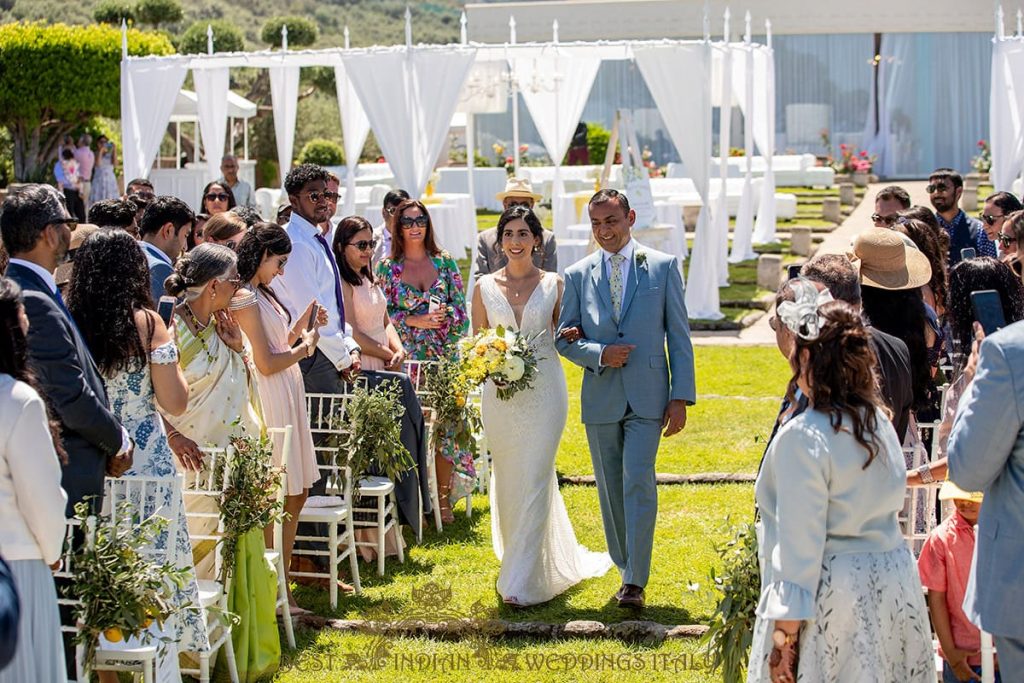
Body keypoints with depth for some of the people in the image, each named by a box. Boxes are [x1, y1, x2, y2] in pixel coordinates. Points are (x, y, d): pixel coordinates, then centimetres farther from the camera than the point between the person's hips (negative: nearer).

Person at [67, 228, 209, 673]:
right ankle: (158, 667, 7)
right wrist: (170, 349, 7)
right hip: (146, 463, -3)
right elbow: (175, 402, -6)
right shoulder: (146, 323, -8)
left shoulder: (70, 323, -2)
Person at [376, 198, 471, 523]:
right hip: (406, 359, -1)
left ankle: (444, 499, 6)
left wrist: (446, 315, -13)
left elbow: (461, 309, 8)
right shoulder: (387, 267, 5)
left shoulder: (445, 263, 9)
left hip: (443, 356, 1)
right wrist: (416, 320, -13)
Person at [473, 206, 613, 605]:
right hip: (500, 391, 2)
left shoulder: (554, 285, 3)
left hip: (544, 390, -2)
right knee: (508, 481, 10)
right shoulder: (485, 287, 6)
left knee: (534, 482, -8)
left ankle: (522, 581, -6)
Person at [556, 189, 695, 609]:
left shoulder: (663, 267, 2)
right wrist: (599, 353, -13)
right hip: (600, 399, 3)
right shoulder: (577, 275, 6)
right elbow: (564, 337, 8)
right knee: (610, 491, 9)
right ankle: (626, 570, 23)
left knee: (639, 482, -13)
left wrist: (681, 397, -5)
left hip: (647, 396, -3)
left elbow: (679, 335, 1)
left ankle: (635, 582, -9)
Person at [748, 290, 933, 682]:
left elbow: (801, 543, -18)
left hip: (832, 596, -7)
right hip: (894, 584, 7)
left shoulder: (802, 437, -17)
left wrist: (785, 635, -13)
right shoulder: (880, 422, 4)